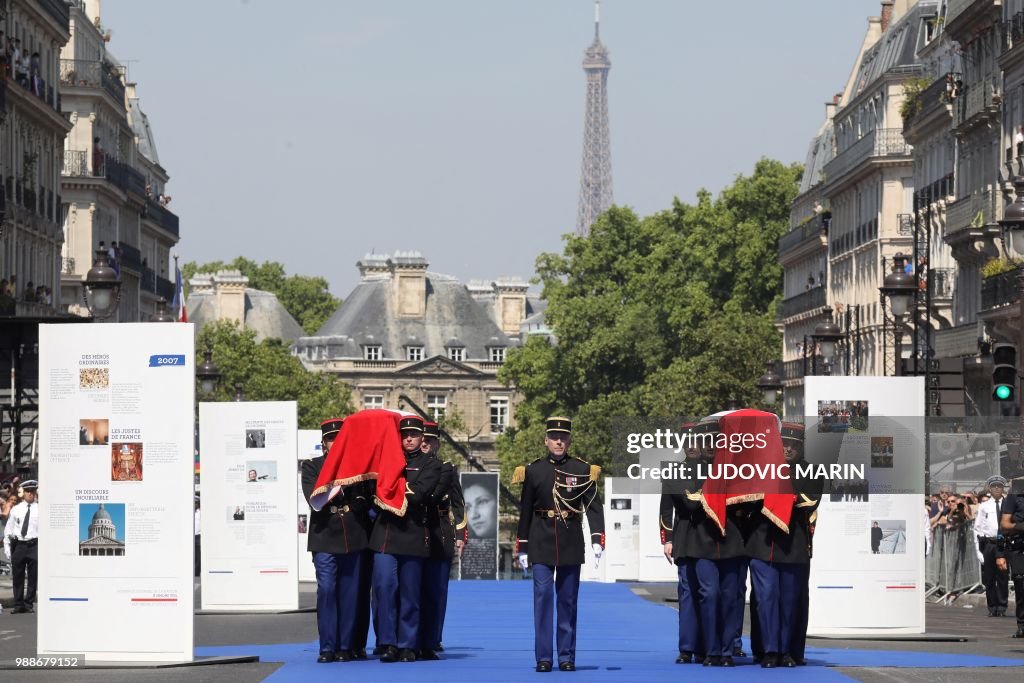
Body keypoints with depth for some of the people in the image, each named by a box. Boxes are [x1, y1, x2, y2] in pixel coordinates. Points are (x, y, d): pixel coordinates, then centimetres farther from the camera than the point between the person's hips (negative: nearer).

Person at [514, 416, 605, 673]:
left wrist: (597, 539, -17)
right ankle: (543, 657, 0)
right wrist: (522, 548, 5)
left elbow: (593, 506, -5)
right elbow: (525, 511, 6)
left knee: (568, 600, 5)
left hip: (571, 543, 0)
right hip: (542, 544, 0)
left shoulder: (583, 470, 0)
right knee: (542, 598, -3)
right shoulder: (533, 471, 3)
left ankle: (567, 656, 11)